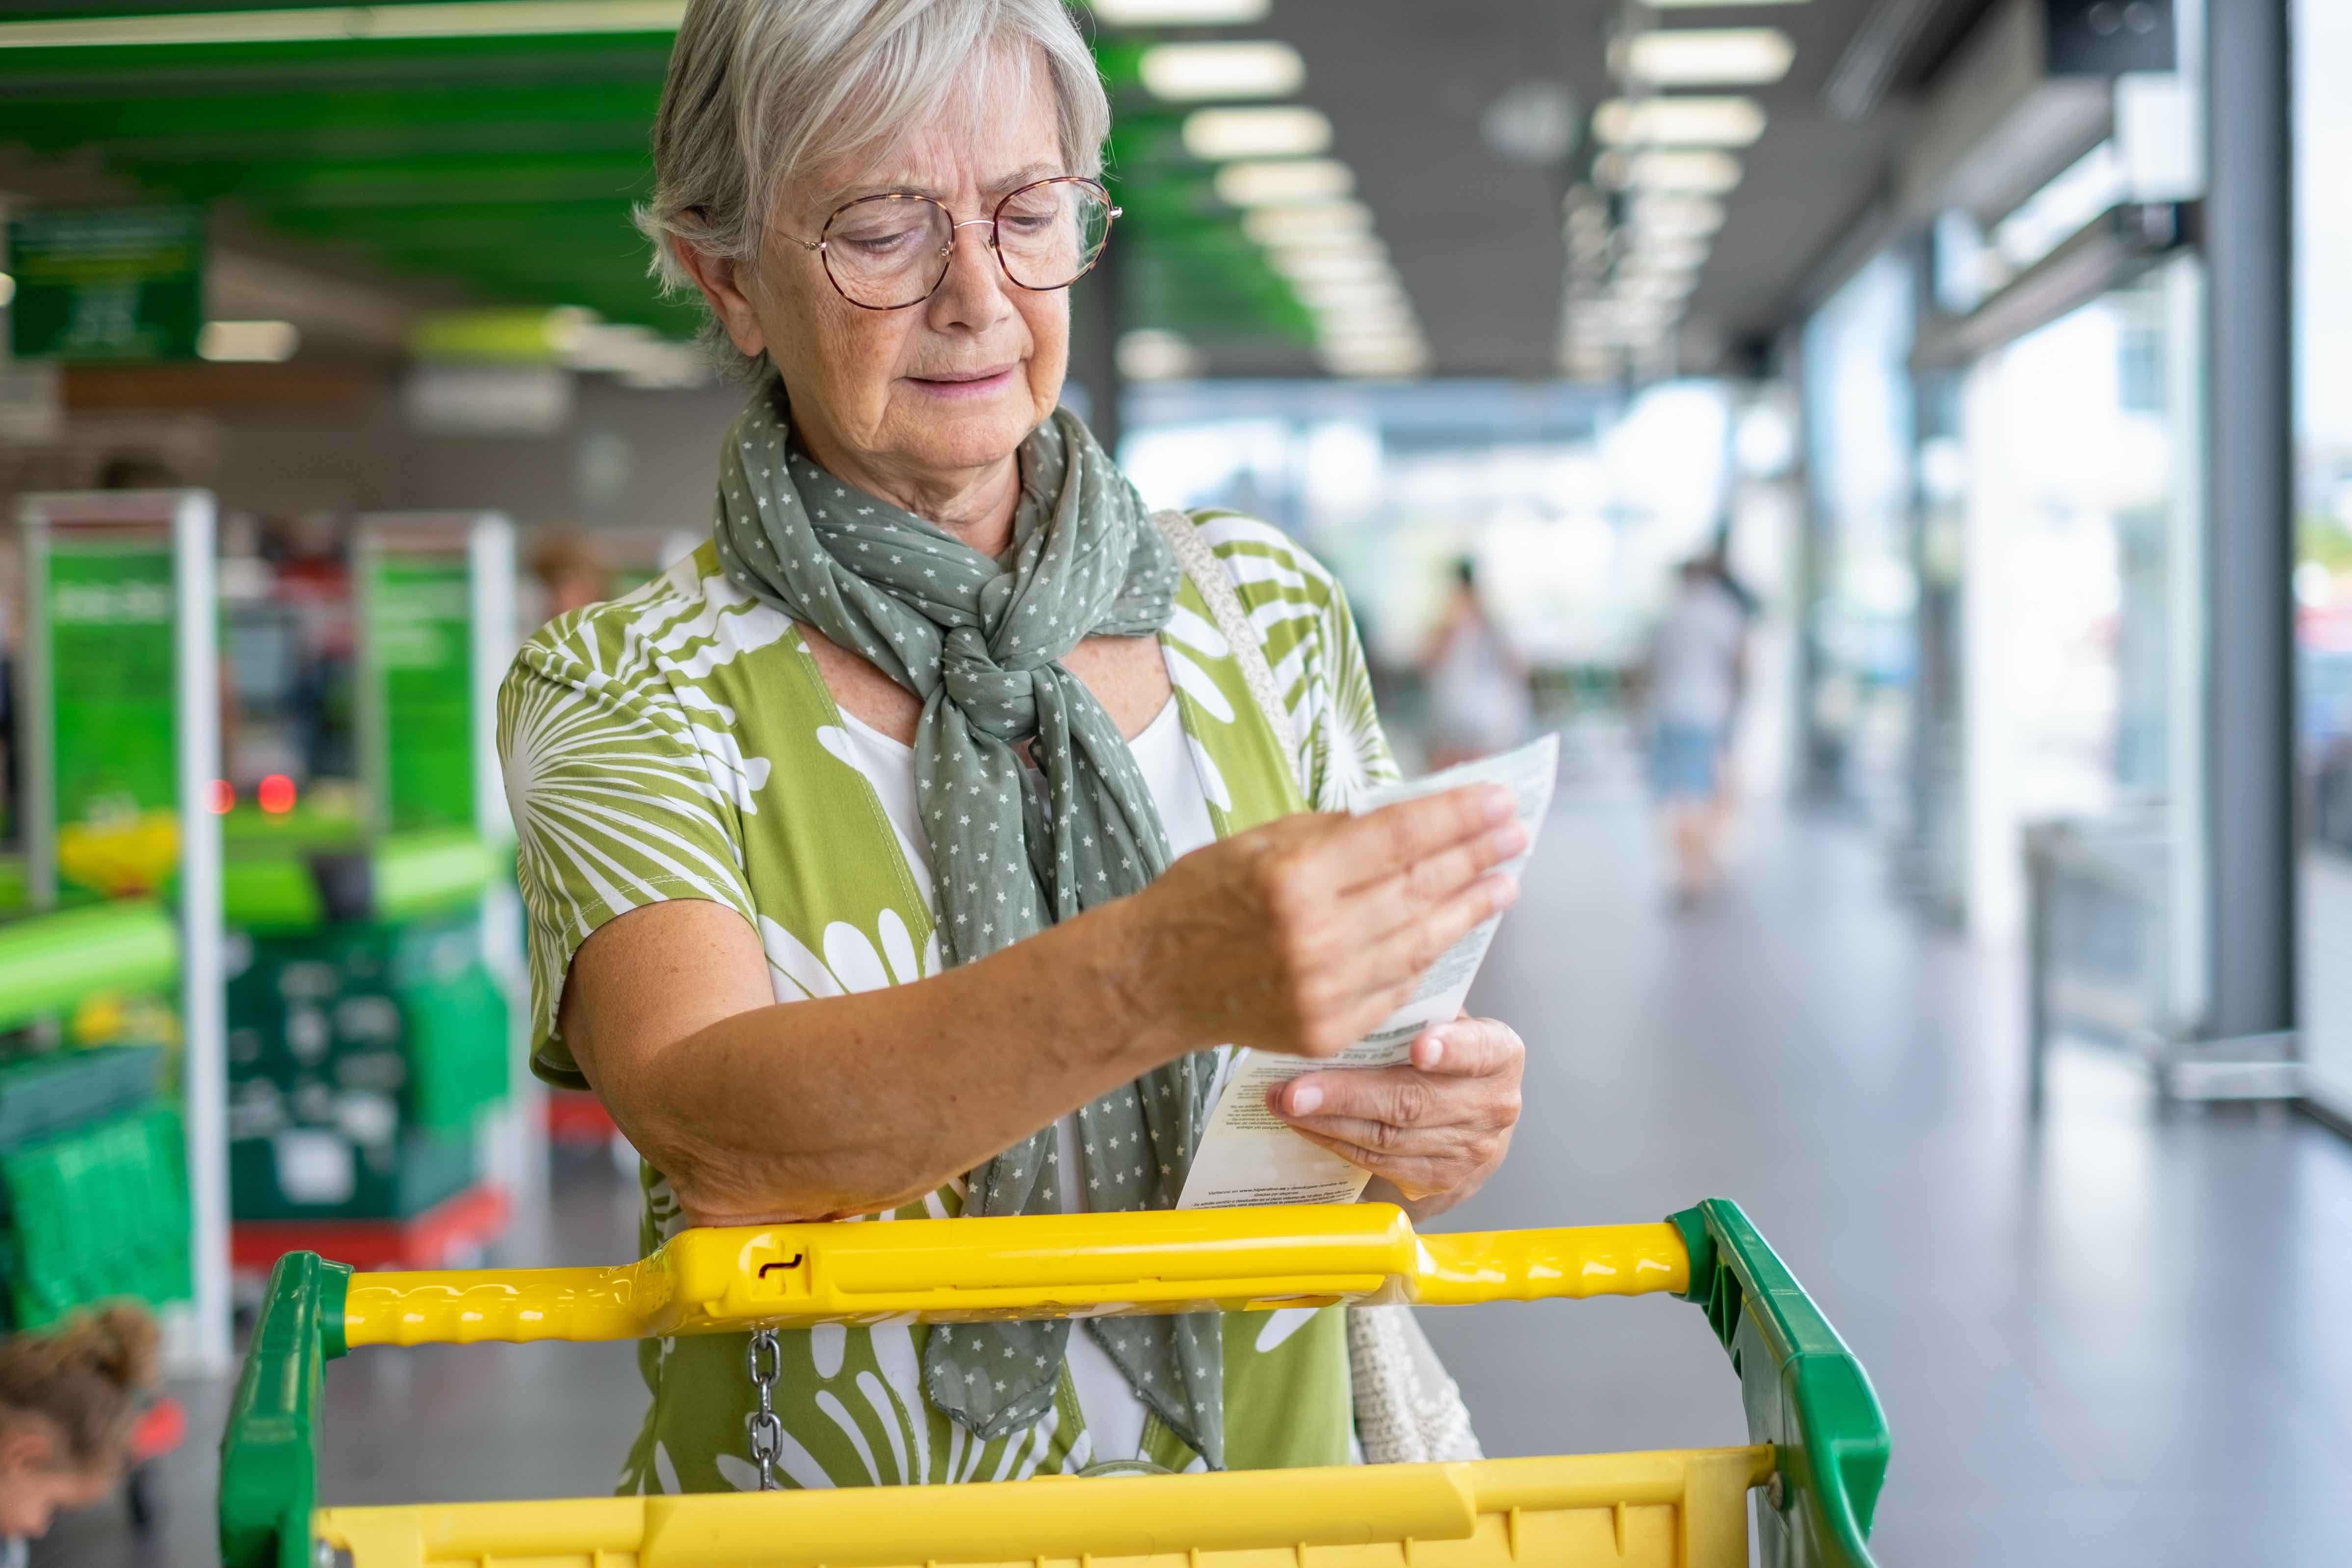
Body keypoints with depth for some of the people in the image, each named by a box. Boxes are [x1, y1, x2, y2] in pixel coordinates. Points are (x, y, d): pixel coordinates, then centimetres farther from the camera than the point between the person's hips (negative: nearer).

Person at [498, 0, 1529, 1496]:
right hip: (820, 1532, -3)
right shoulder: (618, 689, -3)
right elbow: (707, 1123, -19)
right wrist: (1157, 978, -33)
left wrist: (1441, 1128, -9)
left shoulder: (1272, 613, 6)